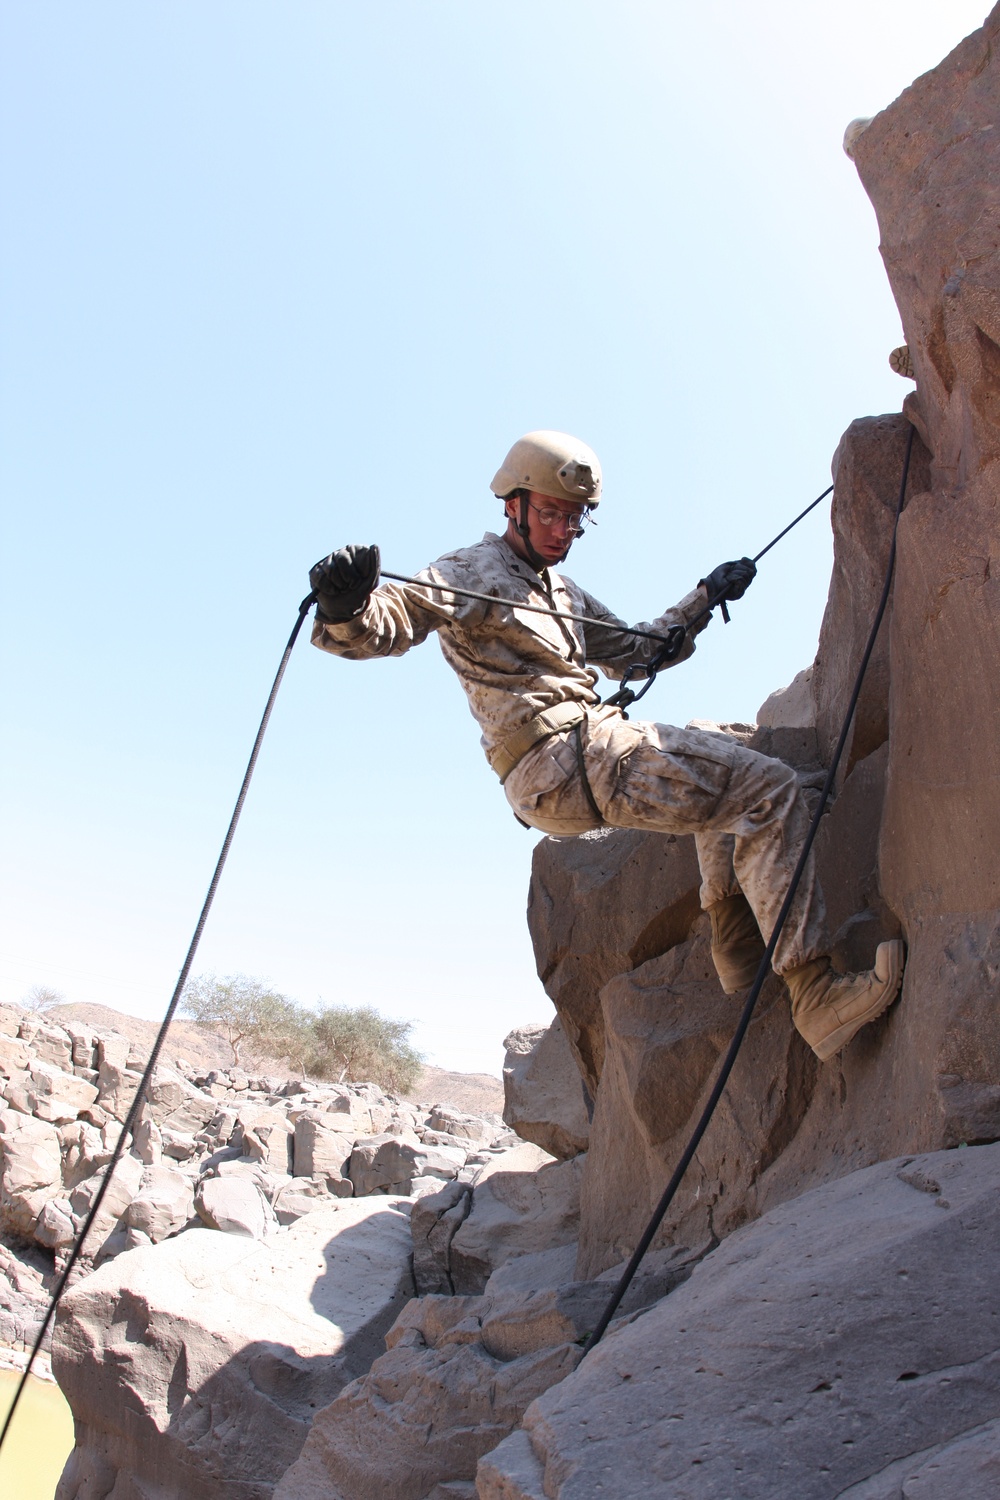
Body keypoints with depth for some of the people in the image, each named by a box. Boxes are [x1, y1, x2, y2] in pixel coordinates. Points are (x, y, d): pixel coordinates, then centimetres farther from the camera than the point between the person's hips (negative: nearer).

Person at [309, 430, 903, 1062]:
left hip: (585, 746, 10)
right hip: (560, 758, -10)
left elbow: (635, 650, 39)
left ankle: (740, 955, 21)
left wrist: (706, 597, 35)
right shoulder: (472, 572, -1)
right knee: (769, 788, -16)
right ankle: (816, 994, -23)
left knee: (726, 756, 30)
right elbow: (386, 623, -17)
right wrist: (348, 608, -40)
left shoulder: (563, 592, 27)